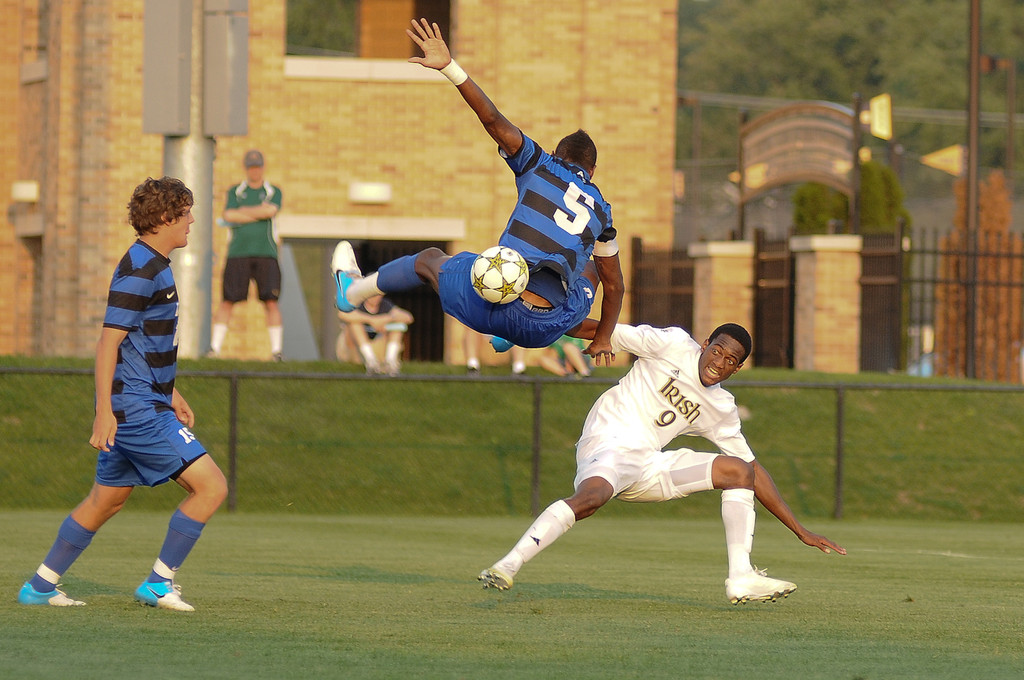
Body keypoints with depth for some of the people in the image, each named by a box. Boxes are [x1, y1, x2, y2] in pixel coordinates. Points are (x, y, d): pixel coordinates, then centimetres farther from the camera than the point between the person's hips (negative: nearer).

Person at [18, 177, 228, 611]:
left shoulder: (154, 266, 16)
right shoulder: (137, 271, -16)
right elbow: (108, 343, -19)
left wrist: (171, 393, 31)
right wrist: (104, 411, -23)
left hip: (146, 404, 10)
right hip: (135, 410, -10)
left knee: (106, 500, 16)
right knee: (210, 486, -11)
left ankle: (40, 586, 21)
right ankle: (158, 583, -6)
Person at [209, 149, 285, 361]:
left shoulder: (273, 192, 13)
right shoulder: (235, 192, 14)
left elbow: (270, 210, -8)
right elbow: (228, 216, -3)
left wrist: (241, 212, -1)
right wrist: (259, 213, -4)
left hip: (266, 253, 0)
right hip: (238, 253, 1)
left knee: (271, 301, -7)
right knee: (227, 301, -3)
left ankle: (277, 349, -6)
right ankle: (214, 347, -1)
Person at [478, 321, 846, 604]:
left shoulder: (721, 408, 13)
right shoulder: (674, 345, -1)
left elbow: (754, 470, 17)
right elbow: (609, 334, -3)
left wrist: (800, 531, 15)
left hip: (648, 465, 7)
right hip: (609, 444, -7)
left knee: (737, 469, 3)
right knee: (592, 496, -39)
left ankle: (741, 577, -4)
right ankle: (508, 566, -42)